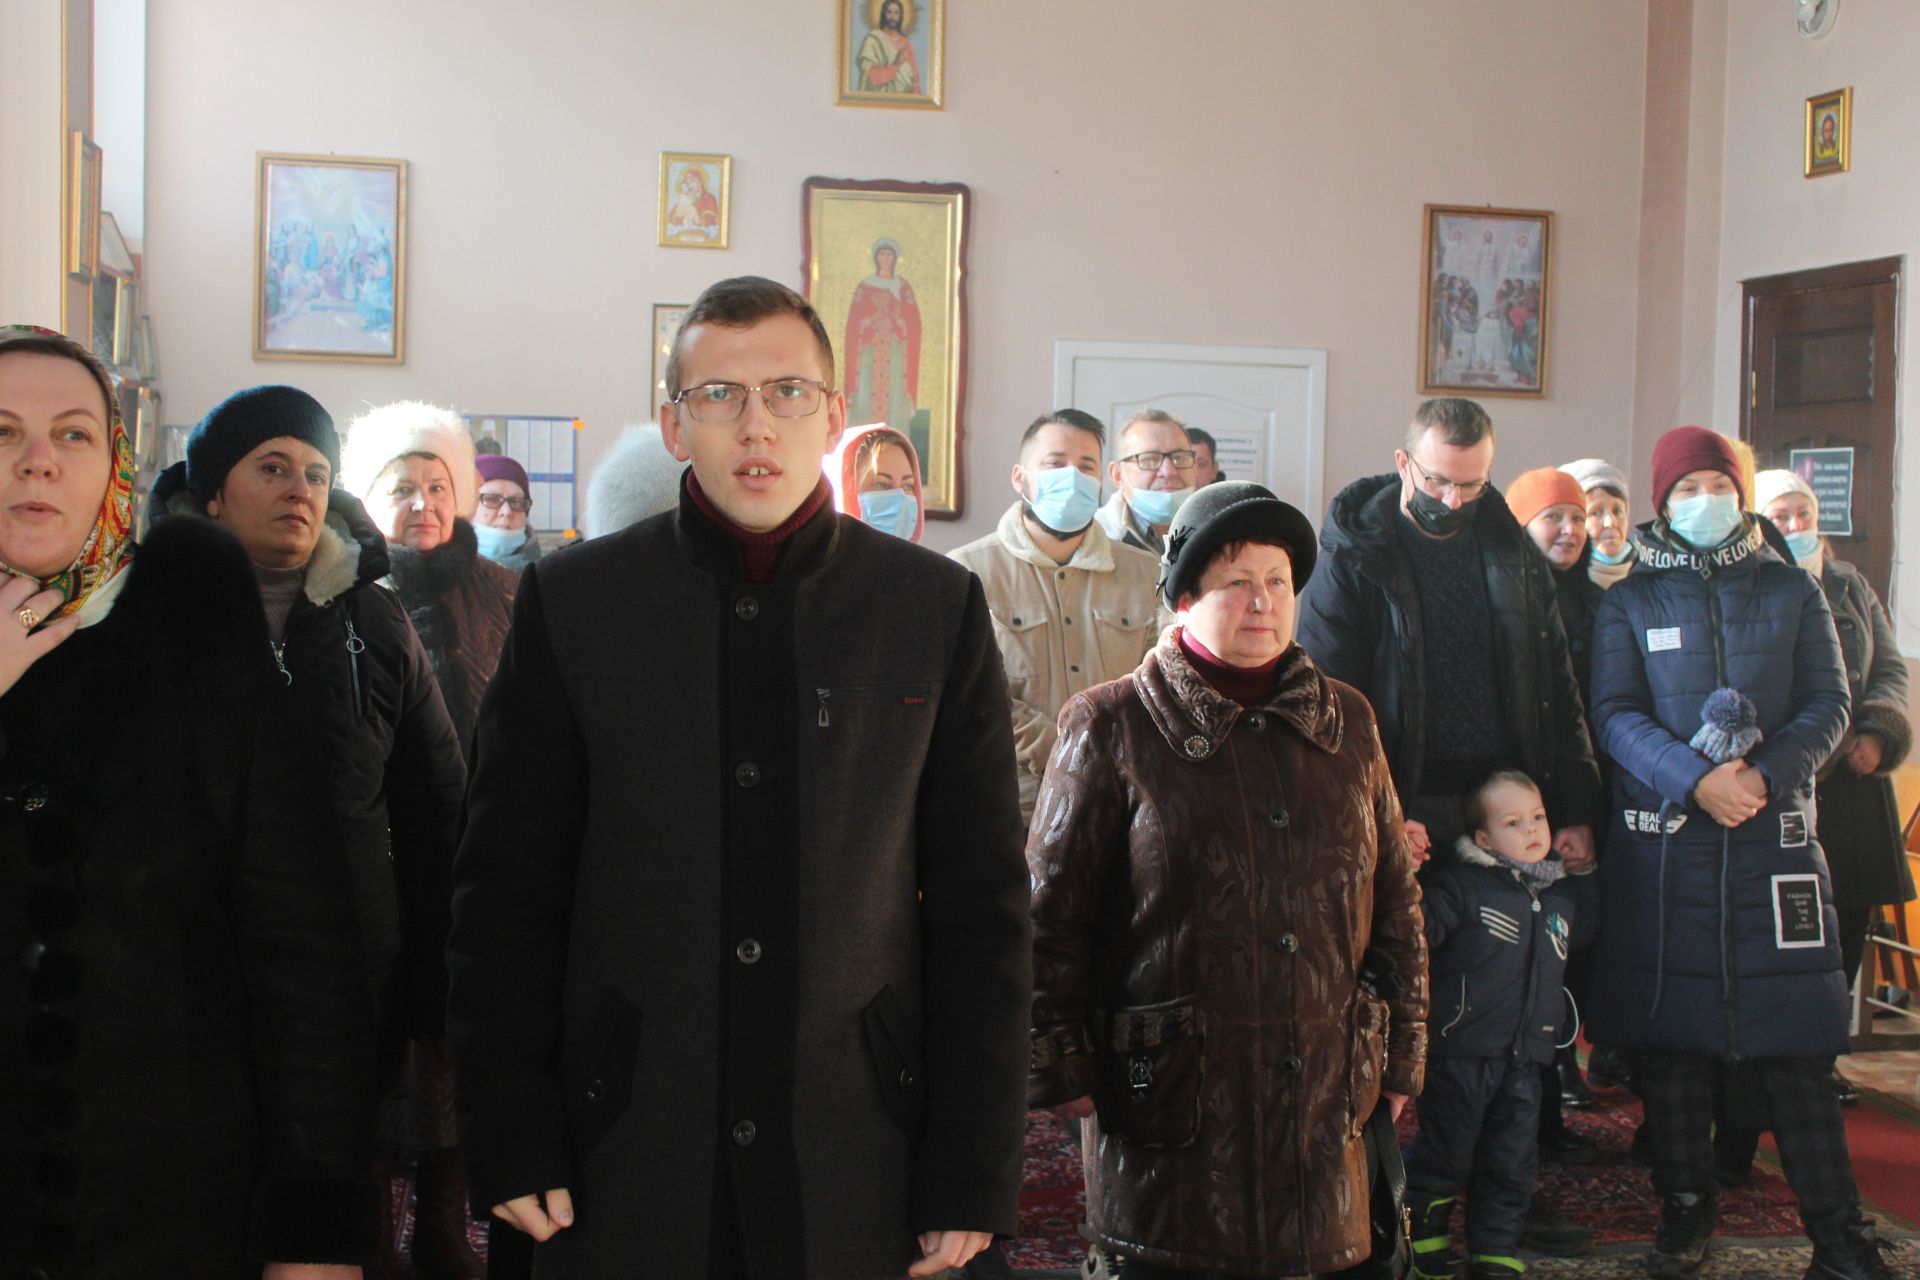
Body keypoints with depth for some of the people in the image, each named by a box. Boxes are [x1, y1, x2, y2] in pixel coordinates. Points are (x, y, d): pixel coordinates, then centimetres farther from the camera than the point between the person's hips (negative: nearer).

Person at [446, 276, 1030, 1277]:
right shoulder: (571, 602, 1)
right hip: (627, 1168, 0)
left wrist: (972, 1178, -2)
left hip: (858, 1174, 0)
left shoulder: (938, 607, 1)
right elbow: (507, 885, 3)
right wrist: (510, 1143, -2)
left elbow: (982, 907, 1)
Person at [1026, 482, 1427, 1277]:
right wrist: (1058, 1065, -5)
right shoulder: (1112, 726, -1)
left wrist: (1403, 1053, 13)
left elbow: (1393, 898, 16)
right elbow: (1051, 910, -2)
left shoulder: (1345, 721, 11)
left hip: (1321, 1104, 4)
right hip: (1170, 1098, -3)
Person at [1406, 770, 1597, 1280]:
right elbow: (1418, 929, -15)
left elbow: (1583, 935, 33)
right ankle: (1424, 1235, 26)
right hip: (1461, 1051, -5)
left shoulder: (1564, 894, 13)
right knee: (1446, 1152, 6)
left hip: (1526, 1057, 5)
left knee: (1510, 1160, 10)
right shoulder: (1462, 884, -8)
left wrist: (1586, 871, 22)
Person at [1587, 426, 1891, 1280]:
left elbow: (1828, 703, 6)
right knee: (1671, 1035, 3)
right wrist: (1695, 778, -17)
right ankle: (1685, 1210, 16)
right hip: (1663, 844, 0)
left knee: (1795, 1045, -2)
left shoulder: (1790, 591, 11)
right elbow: (1616, 714, -1)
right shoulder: (1630, 602, 8)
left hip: (1775, 835, 0)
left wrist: (1766, 775, -12)